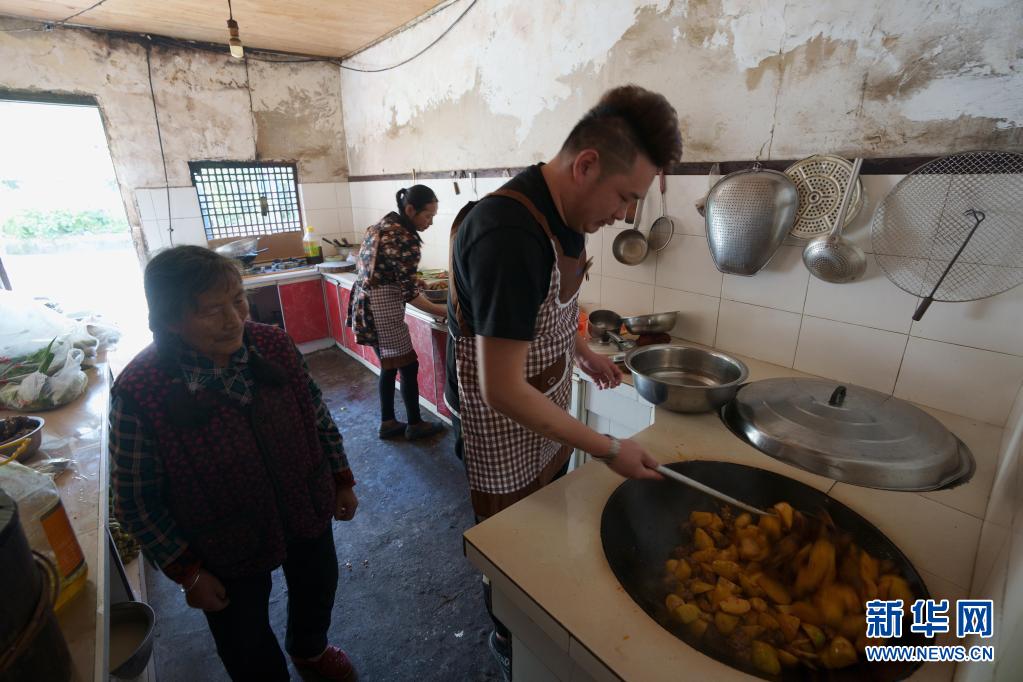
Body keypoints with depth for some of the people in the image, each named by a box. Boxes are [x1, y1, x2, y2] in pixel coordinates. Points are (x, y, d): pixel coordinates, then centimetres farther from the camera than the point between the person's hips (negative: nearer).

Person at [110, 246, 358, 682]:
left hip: (308, 514, 4)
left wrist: (342, 481, 2)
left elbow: (318, 415, -3)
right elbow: (135, 502, -14)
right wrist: (187, 573, -8)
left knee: (317, 591, 30)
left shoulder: (273, 345, -17)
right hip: (228, 553, -3)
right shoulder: (139, 392, -26)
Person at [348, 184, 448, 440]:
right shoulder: (406, 240, -18)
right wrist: (441, 311, -8)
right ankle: (415, 425, 20)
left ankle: (388, 423, 28)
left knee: (389, 365, 18)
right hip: (382, 308, -9)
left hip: (366, 304, 9)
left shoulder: (383, 224, 10)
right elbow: (409, 293, -18)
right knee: (408, 366, 5)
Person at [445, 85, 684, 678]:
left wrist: (583, 352, 7)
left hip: (551, 415, 8)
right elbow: (502, 390, -31)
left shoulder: (565, 213, -2)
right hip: (504, 425, -8)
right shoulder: (509, 235, -33)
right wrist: (608, 449, -23)